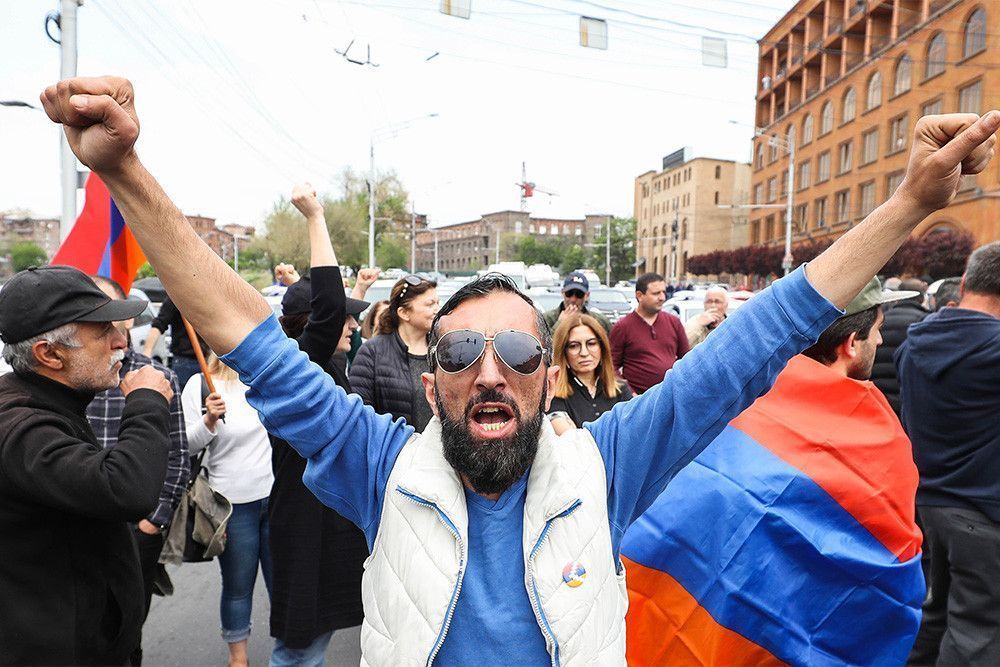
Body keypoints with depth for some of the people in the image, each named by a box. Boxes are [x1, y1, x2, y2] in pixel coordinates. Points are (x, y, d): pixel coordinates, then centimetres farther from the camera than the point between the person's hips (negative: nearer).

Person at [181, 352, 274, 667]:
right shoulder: (200, 384, -7)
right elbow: (187, 446, -6)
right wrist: (209, 420, -21)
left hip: (276, 496, 2)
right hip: (232, 502, -2)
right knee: (238, 585, 13)